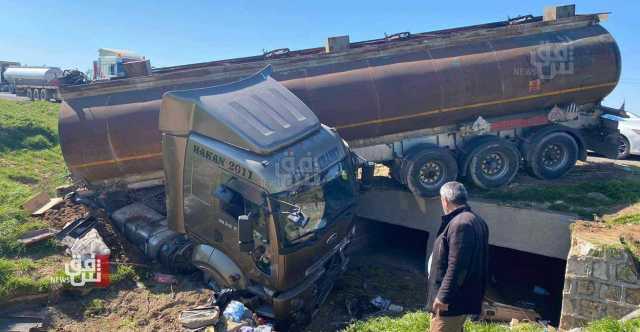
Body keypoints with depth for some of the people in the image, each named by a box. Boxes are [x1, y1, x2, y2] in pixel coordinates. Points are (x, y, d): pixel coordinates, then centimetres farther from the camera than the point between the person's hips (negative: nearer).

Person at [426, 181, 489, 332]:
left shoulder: (460, 224, -22)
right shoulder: (475, 221, 12)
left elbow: (456, 266, -27)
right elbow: (477, 262, 19)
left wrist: (444, 296, -23)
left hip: (453, 299, -11)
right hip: (463, 295, 11)